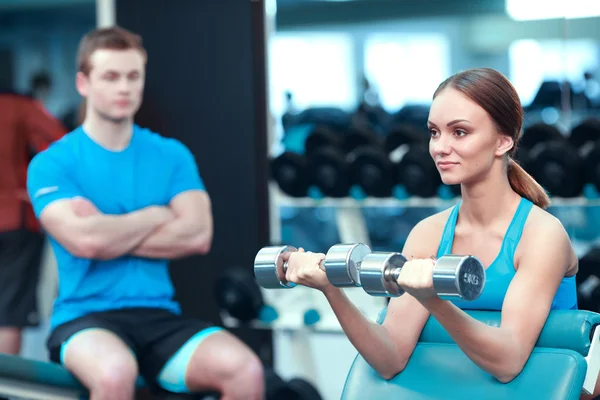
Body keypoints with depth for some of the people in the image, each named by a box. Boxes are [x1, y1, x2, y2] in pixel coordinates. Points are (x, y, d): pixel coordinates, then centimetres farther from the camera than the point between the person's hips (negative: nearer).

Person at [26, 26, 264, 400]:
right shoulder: (52, 164, 0)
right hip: (85, 317, -3)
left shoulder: (172, 155, 11)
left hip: (160, 315, 4)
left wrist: (110, 234, -8)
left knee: (245, 369, -26)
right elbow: (84, 240, -17)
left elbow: (198, 235, -3)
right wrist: (156, 216, -1)